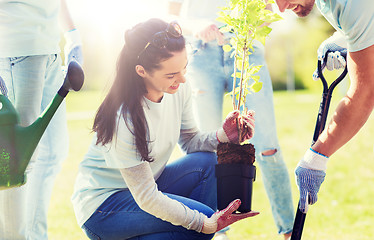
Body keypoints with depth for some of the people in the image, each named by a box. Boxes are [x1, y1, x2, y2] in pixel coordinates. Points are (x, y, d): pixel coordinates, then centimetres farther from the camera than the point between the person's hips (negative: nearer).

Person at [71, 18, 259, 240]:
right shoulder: (125, 120, -31)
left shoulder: (180, 88, -11)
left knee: (207, 162, -15)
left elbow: (189, 140, 5)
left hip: (147, 183, 7)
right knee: (204, 216, -22)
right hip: (102, 204, -7)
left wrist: (223, 136, -17)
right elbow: (146, 197, -25)